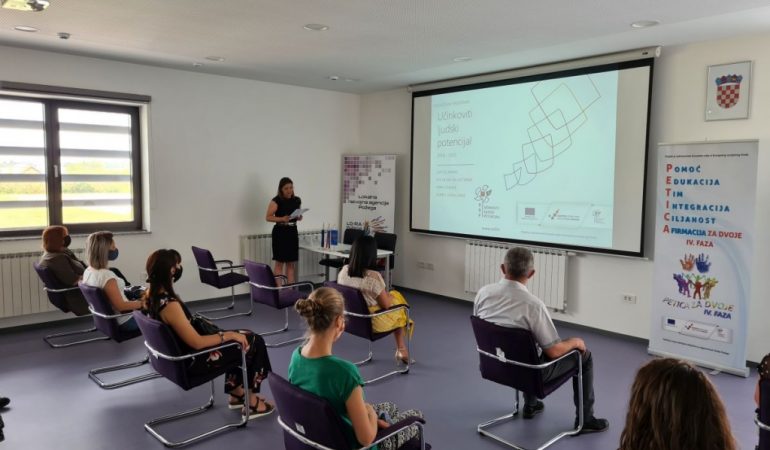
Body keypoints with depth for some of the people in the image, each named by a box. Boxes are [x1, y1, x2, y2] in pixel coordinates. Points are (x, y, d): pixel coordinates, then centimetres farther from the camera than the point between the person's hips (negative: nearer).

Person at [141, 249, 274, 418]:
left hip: (177, 353, 9)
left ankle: (236, 393, 30)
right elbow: (196, 342, -28)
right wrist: (229, 334, -17)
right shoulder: (169, 304, -33)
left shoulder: (149, 296, -4)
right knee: (253, 341, 2)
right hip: (191, 360, -9)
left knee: (240, 337, 22)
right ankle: (251, 401, 16)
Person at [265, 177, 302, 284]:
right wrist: (282, 219, -24)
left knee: (291, 263, 7)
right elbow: (268, 217, -11)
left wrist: (299, 217, -4)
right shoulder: (276, 200, -9)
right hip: (280, 232, -5)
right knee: (280, 263, -2)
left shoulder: (297, 200, 6)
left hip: (293, 232, 5)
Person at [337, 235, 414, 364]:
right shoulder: (373, 277, -29)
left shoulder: (343, 271, -10)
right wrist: (388, 295, 4)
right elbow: (387, 305, -18)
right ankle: (401, 350, 37)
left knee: (394, 295, 27)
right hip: (373, 322, -6)